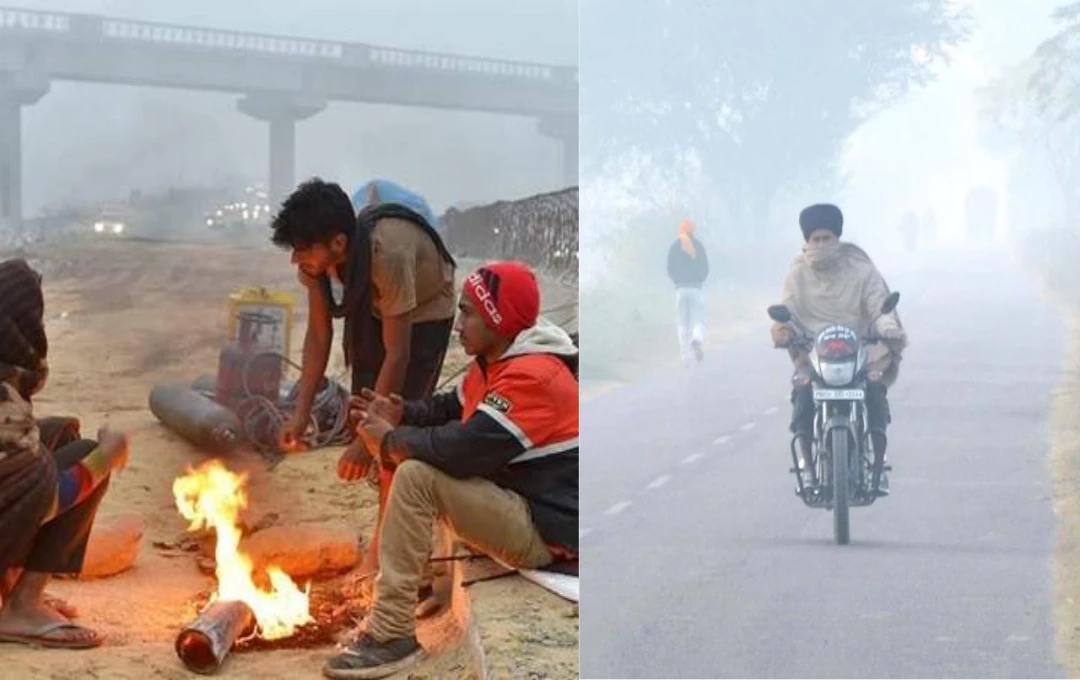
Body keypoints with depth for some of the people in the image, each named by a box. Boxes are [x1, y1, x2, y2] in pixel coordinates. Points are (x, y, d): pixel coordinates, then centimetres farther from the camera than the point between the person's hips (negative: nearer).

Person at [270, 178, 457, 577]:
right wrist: (301, 414, -20)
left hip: (425, 313, -6)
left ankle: (381, 549, -3)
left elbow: (398, 356, -38)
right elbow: (318, 334, -14)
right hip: (371, 308, 6)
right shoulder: (317, 253, -25)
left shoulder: (389, 254, -43)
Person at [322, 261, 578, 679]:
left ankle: (390, 635, -22)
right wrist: (402, 416, -1)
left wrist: (392, 439, -13)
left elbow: (464, 449, -29)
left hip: (546, 531, -11)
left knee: (416, 477, -24)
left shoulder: (532, 377, -23)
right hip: (517, 506, 11)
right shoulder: (500, 362, 11)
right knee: (413, 460, 13)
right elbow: (452, 410, 20)